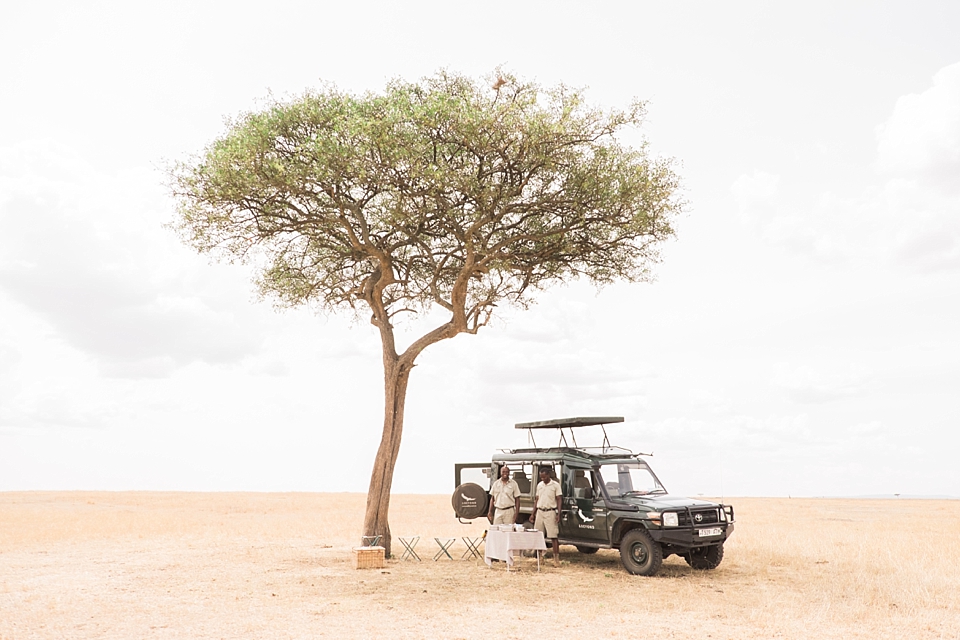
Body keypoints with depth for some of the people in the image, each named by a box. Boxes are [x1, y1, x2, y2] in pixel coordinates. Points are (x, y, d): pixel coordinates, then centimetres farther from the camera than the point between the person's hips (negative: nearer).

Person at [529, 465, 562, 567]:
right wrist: (533, 514, 15)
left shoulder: (555, 485, -3)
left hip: (550, 512, -5)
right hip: (540, 512, 5)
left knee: (554, 536, -6)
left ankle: (556, 558, -4)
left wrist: (558, 514, -13)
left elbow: (559, 500, -3)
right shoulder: (539, 485, 12)